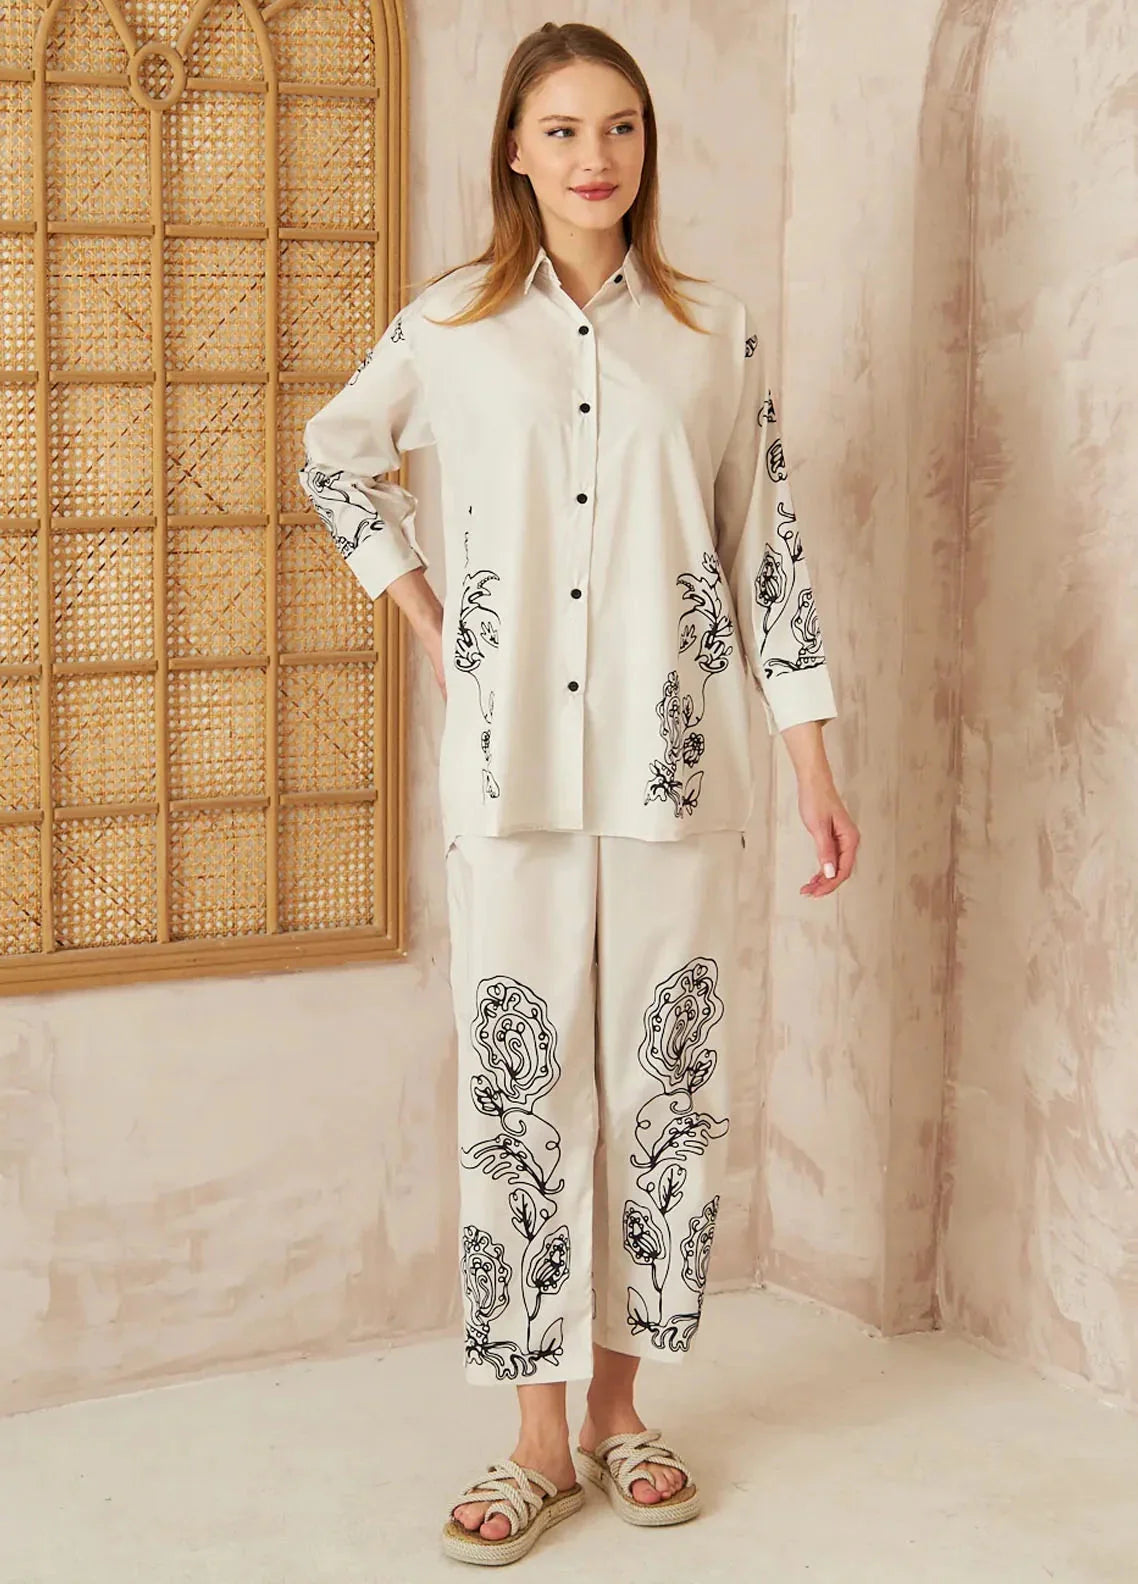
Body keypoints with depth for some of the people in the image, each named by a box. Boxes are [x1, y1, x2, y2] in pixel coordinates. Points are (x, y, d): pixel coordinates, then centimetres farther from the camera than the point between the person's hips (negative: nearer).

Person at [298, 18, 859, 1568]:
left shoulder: (717, 331, 6)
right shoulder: (450, 322, 5)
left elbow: (769, 552, 6)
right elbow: (334, 459, 21)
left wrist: (815, 769, 2)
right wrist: (423, 617, 11)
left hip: (674, 760, 1)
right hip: (513, 758, 0)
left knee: (664, 1075, 5)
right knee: (520, 1076, 1)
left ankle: (619, 1400, 21)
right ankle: (543, 1437, 11)